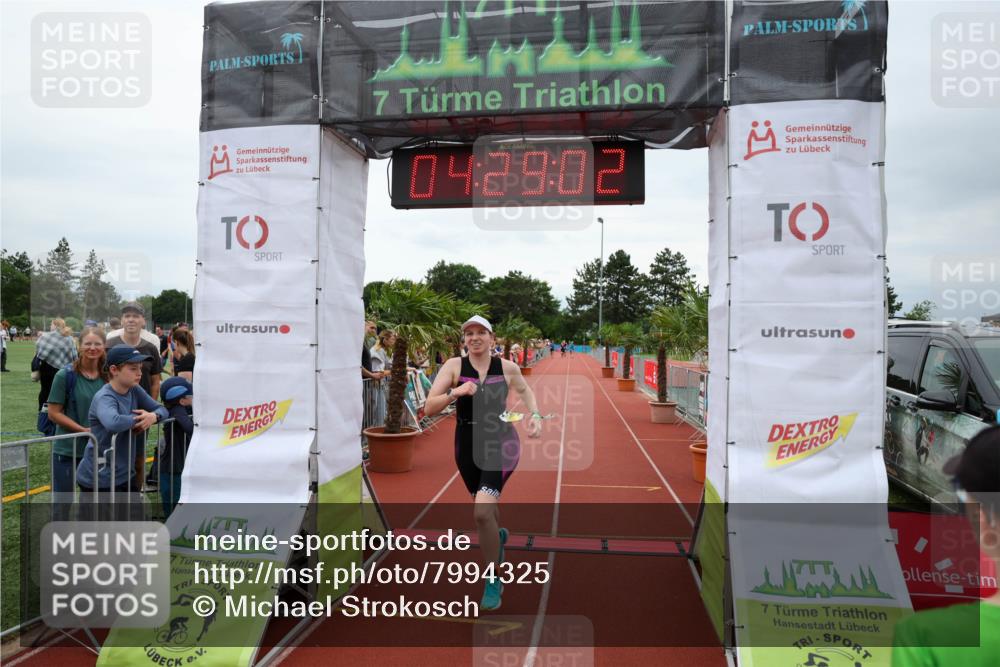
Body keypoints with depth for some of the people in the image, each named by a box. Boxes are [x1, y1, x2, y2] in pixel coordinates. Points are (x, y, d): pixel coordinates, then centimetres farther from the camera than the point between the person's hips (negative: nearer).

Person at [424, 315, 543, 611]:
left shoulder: (507, 367, -6)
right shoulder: (454, 365, -8)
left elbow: (524, 390, 16)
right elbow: (429, 408, -14)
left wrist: (535, 415, -1)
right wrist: (454, 392, -30)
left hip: (500, 444, -2)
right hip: (467, 445, 3)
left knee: (482, 511, -19)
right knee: (485, 503, 23)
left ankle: (493, 580, 2)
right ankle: (498, 535, 60)